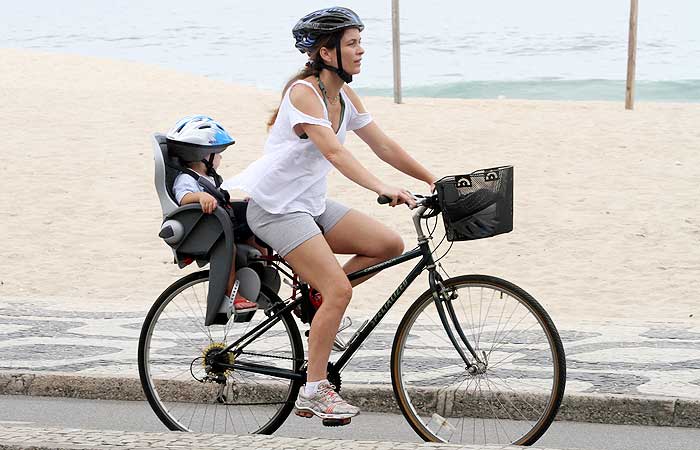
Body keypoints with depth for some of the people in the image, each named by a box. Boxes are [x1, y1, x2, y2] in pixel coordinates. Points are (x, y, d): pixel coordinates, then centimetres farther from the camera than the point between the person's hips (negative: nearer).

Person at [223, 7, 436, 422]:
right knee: (339, 291, -18)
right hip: (276, 206, -8)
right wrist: (382, 189, -43)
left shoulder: (346, 98, 6)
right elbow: (334, 152, -32)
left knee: (390, 244, -5)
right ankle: (314, 391, -10)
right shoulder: (304, 93, -20)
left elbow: (384, 146, 10)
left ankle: (316, 296, 10)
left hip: (312, 203, 8)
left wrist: (434, 181, 4)